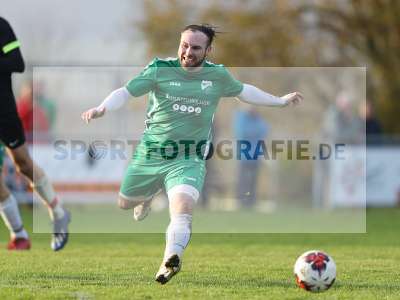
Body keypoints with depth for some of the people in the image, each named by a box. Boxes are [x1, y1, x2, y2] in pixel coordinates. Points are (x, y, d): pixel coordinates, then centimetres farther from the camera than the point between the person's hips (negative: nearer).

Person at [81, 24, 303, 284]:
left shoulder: (218, 75, 1)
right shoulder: (160, 69, -7)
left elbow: (243, 91, 22)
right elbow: (126, 92, -14)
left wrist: (280, 101, 28)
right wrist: (102, 109, -34)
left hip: (189, 160, -1)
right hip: (150, 155, 1)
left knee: (183, 206, -29)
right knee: (125, 203, 20)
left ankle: (170, 260, -46)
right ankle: (149, 196, 56)